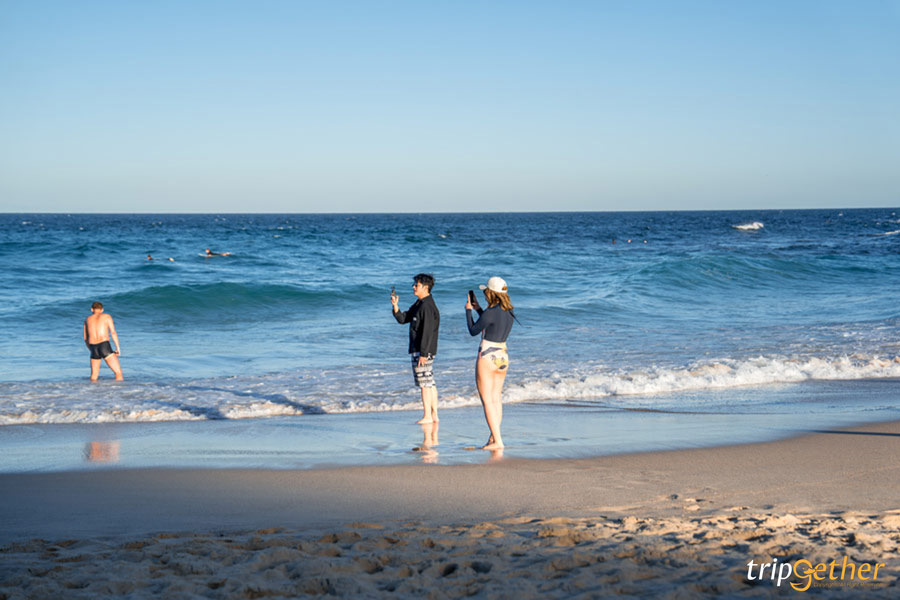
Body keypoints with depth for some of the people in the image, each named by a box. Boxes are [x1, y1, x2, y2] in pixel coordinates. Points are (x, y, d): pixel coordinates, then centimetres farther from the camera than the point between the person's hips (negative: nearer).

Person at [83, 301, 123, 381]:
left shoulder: (87, 319, 20)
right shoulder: (106, 316, 9)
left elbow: (85, 338, 24)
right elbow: (113, 332, -2)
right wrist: (118, 347, 0)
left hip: (94, 348, 4)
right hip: (105, 346, -4)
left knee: (94, 376, 19)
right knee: (118, 372, -4)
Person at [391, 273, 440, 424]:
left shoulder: (428, 307, -17)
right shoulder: (418, 304, 16)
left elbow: (427, 332, -21)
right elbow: (402, 319, 17)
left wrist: (423, 353, -23)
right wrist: (395, 306, 0)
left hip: (424, 350, -10)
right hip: (418, 349, 10)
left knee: (425, 383, -7)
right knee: (430, 383, 11)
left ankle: (427, 416, -3)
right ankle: (434, 415, 15)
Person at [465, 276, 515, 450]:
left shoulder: (491, 312, -19)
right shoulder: (509, 312, 5)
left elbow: (473, 331, -5)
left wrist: (468, 310, 7)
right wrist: (478, 309, 23)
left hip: (487, 357, -8)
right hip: (503, 357, 8)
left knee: (487, 401, -4)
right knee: (496, 399, 14)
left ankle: (497, 441, -8)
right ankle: (493, 438, 17)